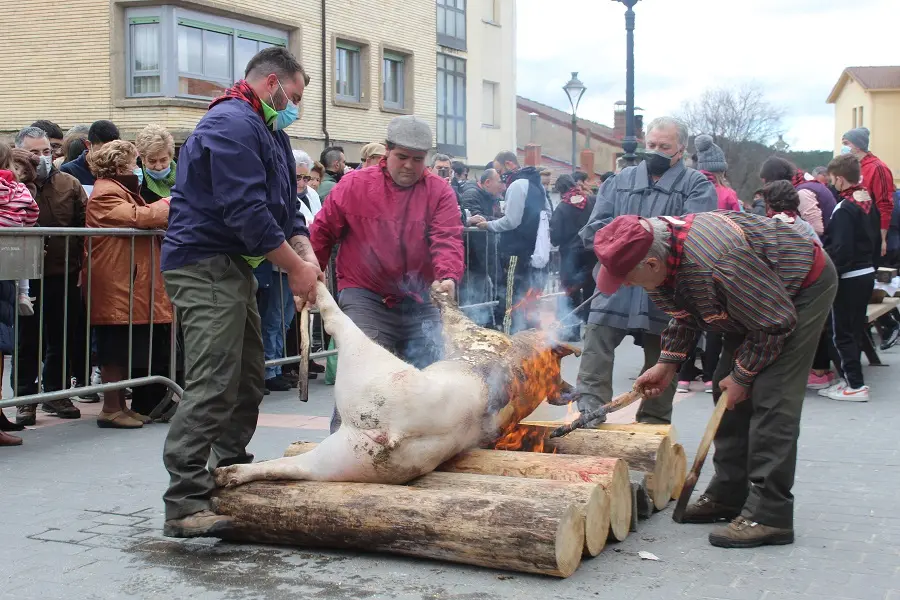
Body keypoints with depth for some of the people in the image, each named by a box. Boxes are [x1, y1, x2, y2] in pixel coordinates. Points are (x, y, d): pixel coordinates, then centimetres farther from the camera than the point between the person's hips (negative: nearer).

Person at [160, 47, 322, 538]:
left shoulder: (268, 133, 20)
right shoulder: (233, 125, -15)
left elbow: (285, 207, 17)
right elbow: (246, 212, -23)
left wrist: (306, 253, -1)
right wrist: (295, 267, -16)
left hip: (234, 267, 11)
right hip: (204, 265, -11)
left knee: (248, 378, 16)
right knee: (213, 382, -16)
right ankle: (184, 506, -16)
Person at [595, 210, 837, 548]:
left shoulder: (717, 264, -42)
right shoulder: (659, 256, -13)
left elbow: (776, 323, -29)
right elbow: (685, 314, 7)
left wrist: (742, 376, -18)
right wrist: (667, 364, -2)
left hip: (804, 288, -9)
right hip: (757, 297, 9)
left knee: (772, 399, -18)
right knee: (727, 391, 8)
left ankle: (769, 514, -15)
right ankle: (729, 494, 17)